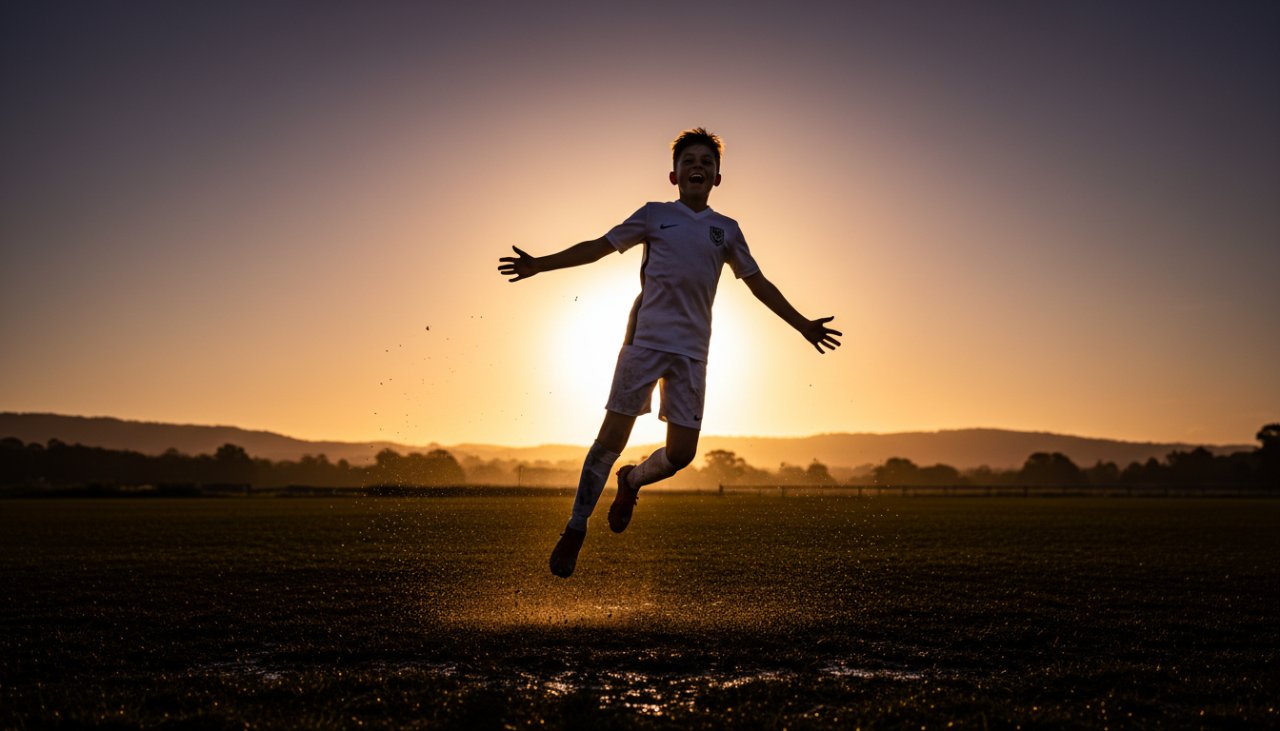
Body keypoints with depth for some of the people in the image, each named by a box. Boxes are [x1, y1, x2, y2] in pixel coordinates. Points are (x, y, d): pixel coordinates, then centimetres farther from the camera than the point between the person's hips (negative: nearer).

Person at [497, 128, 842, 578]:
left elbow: (758, 284, 20)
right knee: (612, 436, -6)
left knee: (680, 453, -2)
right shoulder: (654, 215, 10)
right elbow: (598, 247, 12)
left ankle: (632, 480, 32)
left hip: (691, 352, 3)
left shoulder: (726, 230, 16)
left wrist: (802, 325, 16)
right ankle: (576, 529, 8)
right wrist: (539, 265, 6)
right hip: (645, 339, -2)